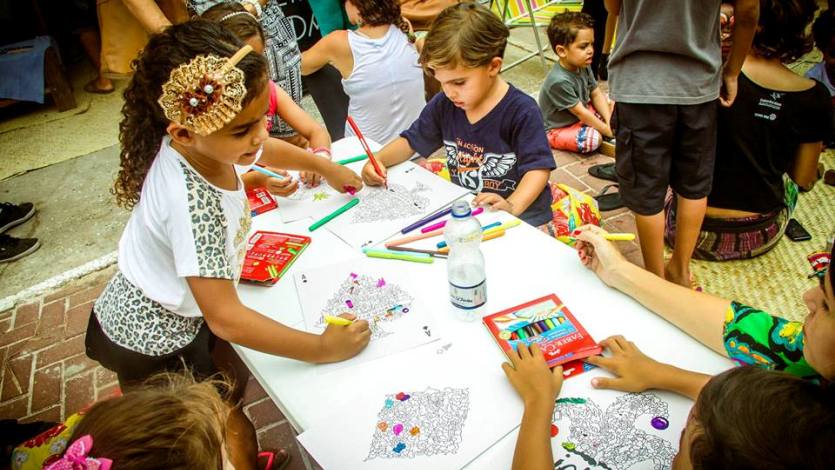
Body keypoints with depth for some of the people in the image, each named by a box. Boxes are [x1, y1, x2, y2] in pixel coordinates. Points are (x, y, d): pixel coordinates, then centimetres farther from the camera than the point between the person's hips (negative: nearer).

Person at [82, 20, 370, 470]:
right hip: (151, 346, -8)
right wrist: (322, 348, -30)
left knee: (232, 385, 28)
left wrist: (325, 167, 20)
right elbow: (225, 318, -37)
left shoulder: (197, 141, -14)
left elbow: (266, 148, 10)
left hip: (168, 311, 9)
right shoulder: (194, 204, -41)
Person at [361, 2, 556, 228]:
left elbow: (538, 168, -19)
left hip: (521, 213, -4)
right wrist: (377, 160, -8)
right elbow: (411, 141, 11)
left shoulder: (521, 111, -17)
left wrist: (511, 207, -36)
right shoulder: (443, 104, 0)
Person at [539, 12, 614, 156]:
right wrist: (607, 131, -19)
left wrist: (609, 121, -12)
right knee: (593, 138, -29)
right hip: (557, 129, -9)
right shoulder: (559, 81, -32)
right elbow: (581, 113, -26)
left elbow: (596, 94, 1)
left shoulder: (583, 66, -7)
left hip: (579, 117, 9)